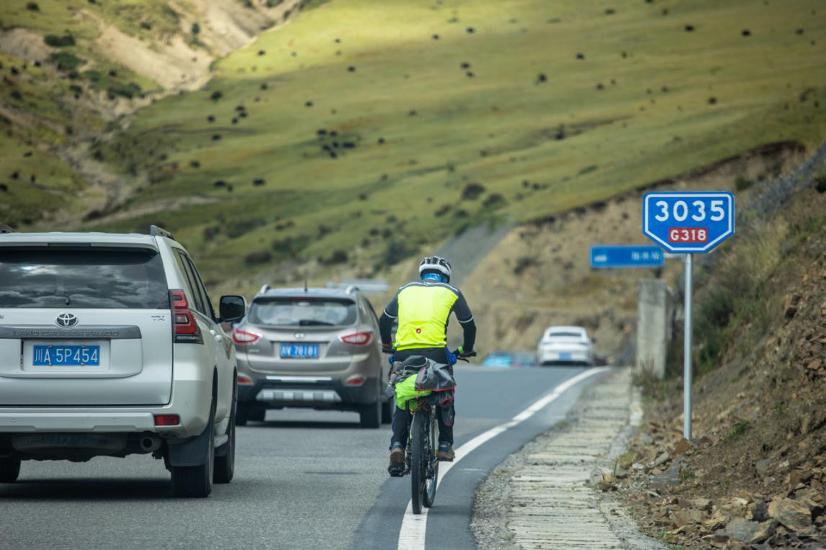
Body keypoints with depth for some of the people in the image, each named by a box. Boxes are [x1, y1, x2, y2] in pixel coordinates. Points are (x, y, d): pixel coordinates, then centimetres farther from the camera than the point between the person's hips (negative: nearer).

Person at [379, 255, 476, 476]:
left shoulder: (405, 290, 22)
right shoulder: (451, 293, 16)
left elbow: (384, 322, 24)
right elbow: (469, 325, 19)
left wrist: (387, 346, 38)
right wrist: (466, 350, 35)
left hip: (404, 353, 2)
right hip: (435, 353, -2)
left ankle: (397, 445, -7)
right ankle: (445, 445, 19)